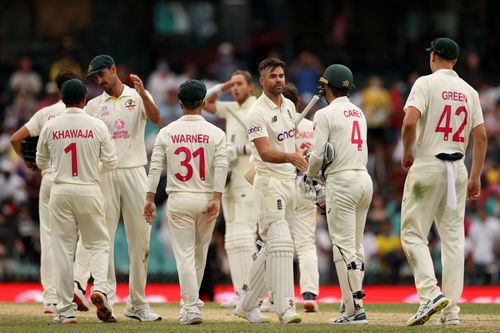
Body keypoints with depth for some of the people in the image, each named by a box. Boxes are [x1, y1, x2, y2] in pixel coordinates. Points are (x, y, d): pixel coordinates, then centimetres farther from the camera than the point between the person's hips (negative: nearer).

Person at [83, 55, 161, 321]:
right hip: (103, 176, 1)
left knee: (140, 239, 0)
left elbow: (155, 118, -14)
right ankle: (106, 302, -1)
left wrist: (142, 93, -30)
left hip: (134, 172, -1)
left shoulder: (137, 97, 6)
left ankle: (137, 304, 8)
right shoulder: (94, 105, 11)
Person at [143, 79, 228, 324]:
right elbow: (221, 167, -9)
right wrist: (216, 199, -12)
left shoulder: (167, 132, 1)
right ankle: (190, 302, 28)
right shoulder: (215, 133, 0)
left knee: (184, 255, -1)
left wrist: (150, 199, -1)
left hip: (178, 201, -1)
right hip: (206, 200, 1)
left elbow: (155, 167, -3)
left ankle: (192, 309, -12)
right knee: (200, 255, 17)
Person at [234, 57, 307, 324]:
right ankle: (285, 307, -21)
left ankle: (247, 304, 19)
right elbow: (265, 152, -27)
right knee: (280, 243, -17)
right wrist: (290, 157, -43)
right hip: (269, 181, -8)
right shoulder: (257, 113, -15)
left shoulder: (289, 106, 12)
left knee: (272, 247, 11)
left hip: (289, 180, 8)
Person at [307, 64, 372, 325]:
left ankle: (355, 309, -14)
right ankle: (349, 306, 14)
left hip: (341, 181, -8)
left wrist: (310, 176, 9)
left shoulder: (326, 114, -6)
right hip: (365, 178, 8)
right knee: (355, 245, 12)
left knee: (344, 245, -8)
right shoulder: (359, 113, 17)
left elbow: (318, 154, -12)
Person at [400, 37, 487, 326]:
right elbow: (481, 137, 7)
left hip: (428, 164, -5)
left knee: (413, 233, 1)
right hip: (458, 168, 5)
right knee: (453, 237, 6)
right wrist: (475, 177, 13)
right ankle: (452, 310, 3)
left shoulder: (426, 83, -6)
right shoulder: (469, 91, 10)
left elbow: (410, 121, -19)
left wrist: (407, 153, -2)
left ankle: (431, 292, -18)